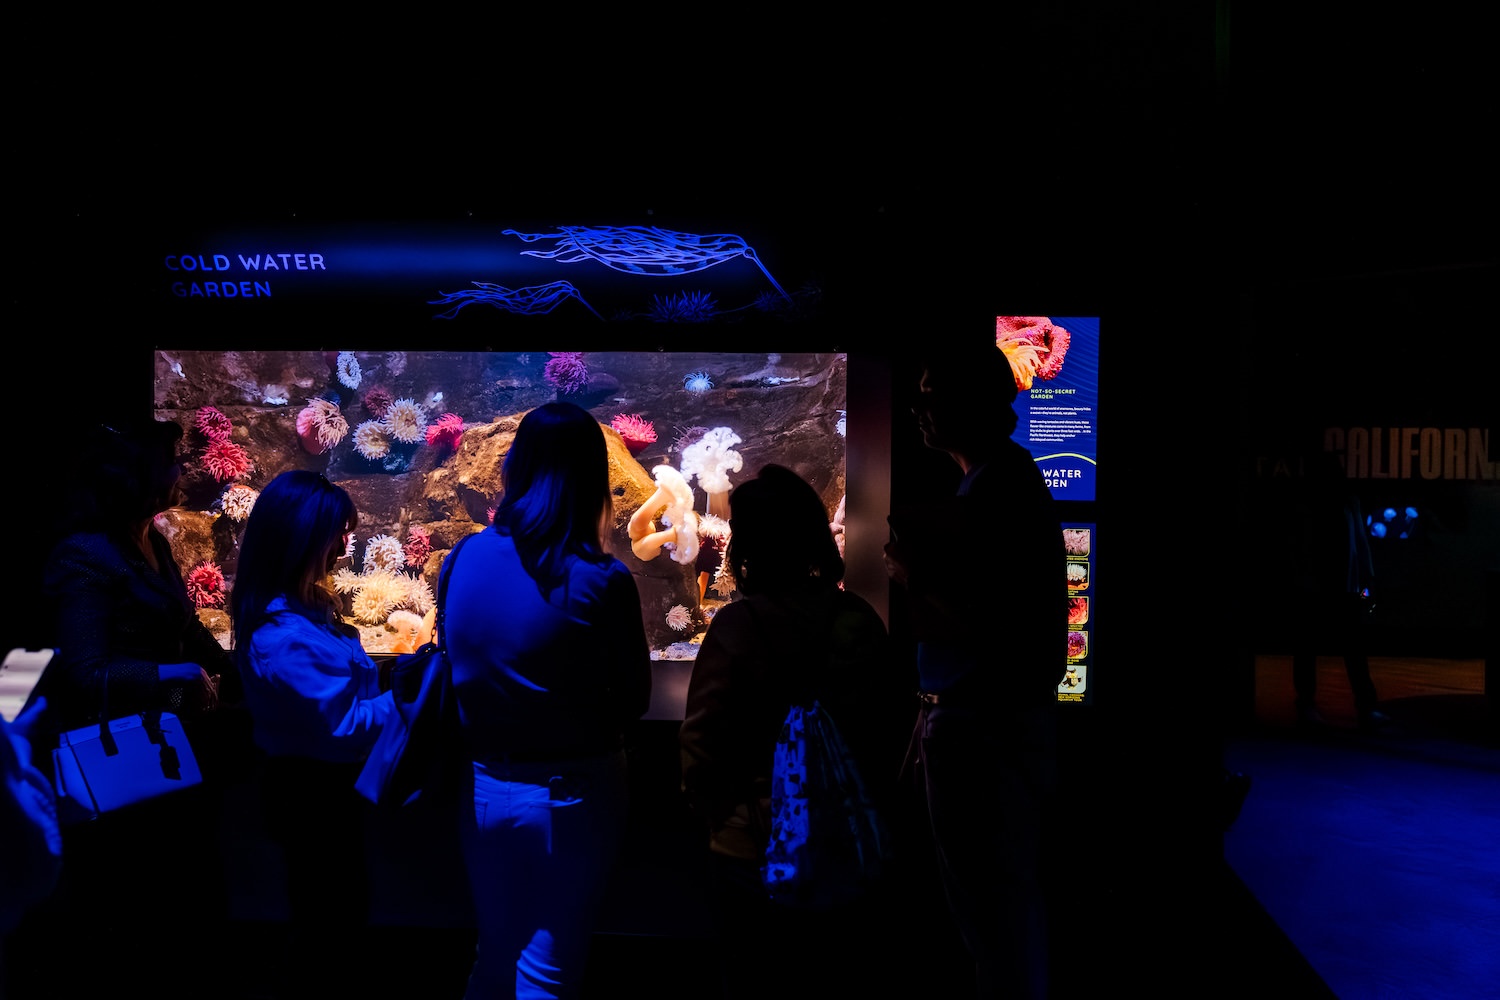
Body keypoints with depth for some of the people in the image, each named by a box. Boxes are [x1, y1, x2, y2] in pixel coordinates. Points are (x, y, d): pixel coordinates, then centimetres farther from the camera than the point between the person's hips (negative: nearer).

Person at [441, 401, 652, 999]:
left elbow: (455, 667, 3)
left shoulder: (464, 560, -8)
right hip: (570, 795, -4)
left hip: (484, 788, 4)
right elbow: (632, 701, -10)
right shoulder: (601, 582, -20)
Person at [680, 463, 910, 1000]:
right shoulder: (861, 619, -5)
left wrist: (714, 815, 3)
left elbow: (700, 744, -15)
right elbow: (895, 725, 3)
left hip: (754, 852, -4)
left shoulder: (738, 625, -17)